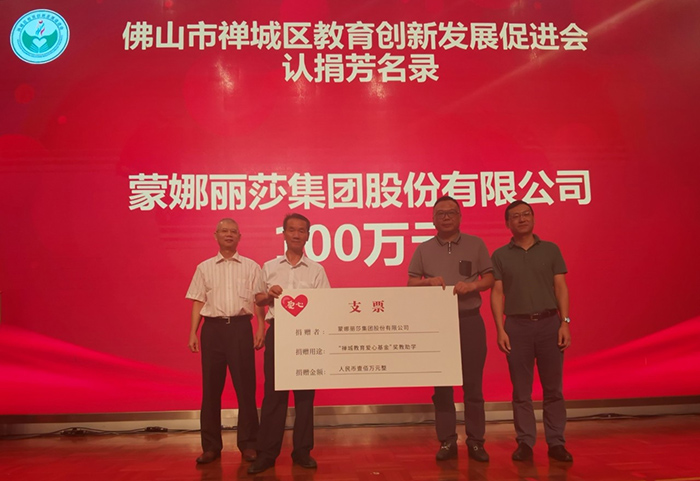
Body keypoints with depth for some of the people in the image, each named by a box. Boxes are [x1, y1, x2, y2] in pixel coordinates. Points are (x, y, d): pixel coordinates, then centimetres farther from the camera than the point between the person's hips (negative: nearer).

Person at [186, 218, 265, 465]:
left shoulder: (251, 267, 9)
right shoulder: (204, 267, 12)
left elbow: (258, 301, 6)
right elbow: (198, 302, 9)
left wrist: (261, 329, -4)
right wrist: (193, 333, 1)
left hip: (240, 326, -1)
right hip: (213, 327, 1)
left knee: (245, 386, 0)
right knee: (211, 387, 6)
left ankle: (248, 444, 11)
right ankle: (211, 446, 16)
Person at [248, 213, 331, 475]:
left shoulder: (316, 270, 7)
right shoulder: (269, 267, 11)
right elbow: (258, 300, 14)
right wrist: (269, 294, -7)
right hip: (277, 331, 0)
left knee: (305, 392, 4)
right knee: (273, 391, 1)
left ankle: (302, 451, 15)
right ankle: (266, 453, 8)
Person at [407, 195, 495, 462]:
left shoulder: (476, 244, 5)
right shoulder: (423, 250, 7)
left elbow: (490, 278, 5)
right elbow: (411, 284, 8)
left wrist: (471, 285, -14)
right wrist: (428, 282, -12)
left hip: (470, 321, -1)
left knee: (473, 383, 4)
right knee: (442, 384, 5)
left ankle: (475, 441, 15)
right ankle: (447, 442, 15)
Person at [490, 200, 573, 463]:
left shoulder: (551, 250, 8)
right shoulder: (500, 255, 6)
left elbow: (561, 288, 5)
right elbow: (497, 294, 2)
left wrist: (565, 323, -5)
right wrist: (500, 330, -6)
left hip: (549, 323, 1)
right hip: (517, 325, 0)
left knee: (553, 388, 5)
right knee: (521, 390, 5)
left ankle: (556, 442, 15)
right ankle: (525, 442, 14)